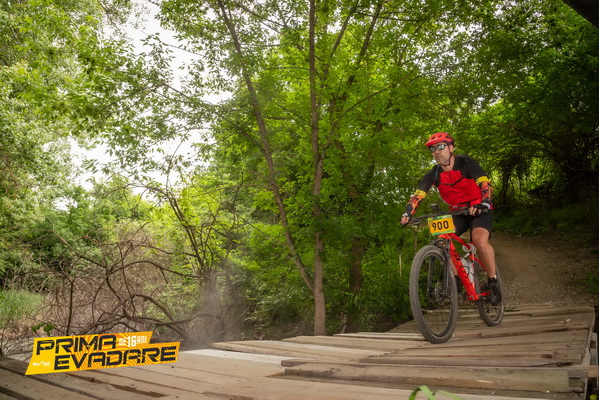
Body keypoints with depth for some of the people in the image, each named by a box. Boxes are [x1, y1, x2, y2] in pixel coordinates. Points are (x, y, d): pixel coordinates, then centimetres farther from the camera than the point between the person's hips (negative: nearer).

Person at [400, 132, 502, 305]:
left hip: (479, 210, -4)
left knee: (480, 239, -31)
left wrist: (483, 204, -45)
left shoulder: (466, 164, -15)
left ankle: (493, 281, -11)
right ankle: (456, 277, -5)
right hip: (457, 212, 4)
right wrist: (407, 214, -31)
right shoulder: (434, 174, -5)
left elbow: (485, 184, -27)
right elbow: (418, 195, -13)